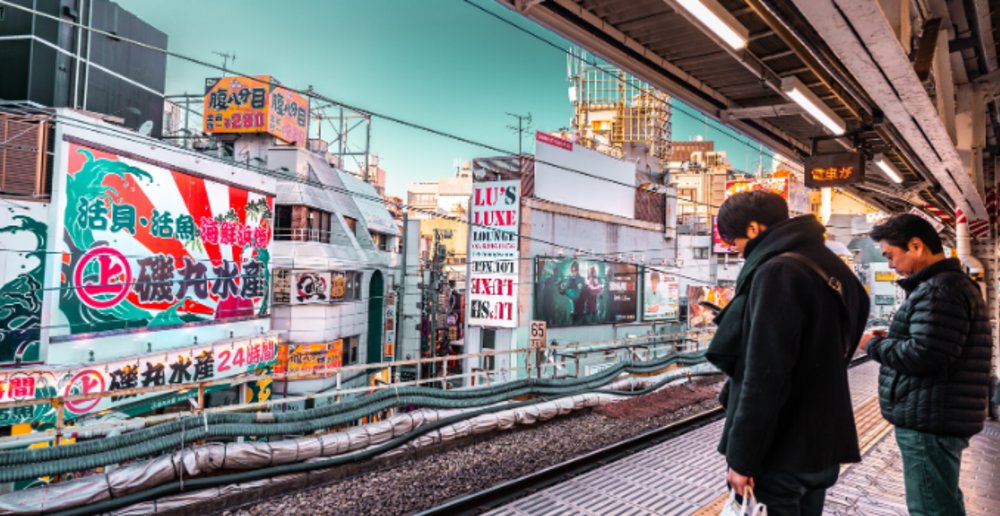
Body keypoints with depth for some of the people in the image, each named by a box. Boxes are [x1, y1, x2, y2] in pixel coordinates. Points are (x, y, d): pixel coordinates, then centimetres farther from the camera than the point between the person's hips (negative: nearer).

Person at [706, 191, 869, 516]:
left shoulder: (777, 271, -19)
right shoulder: (828, 268, 10)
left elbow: (763, 376, -23)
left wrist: (742, 457, -18)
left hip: (781, 451, -9)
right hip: (820, 443, 9)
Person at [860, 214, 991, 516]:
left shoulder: (941, 289, -19)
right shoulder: (951, 283, 16)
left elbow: (924, 356, -27)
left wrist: (875, 345, -11)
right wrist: (890, 340, 9)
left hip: (929, 422, -11)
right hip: (936, 419, 11)